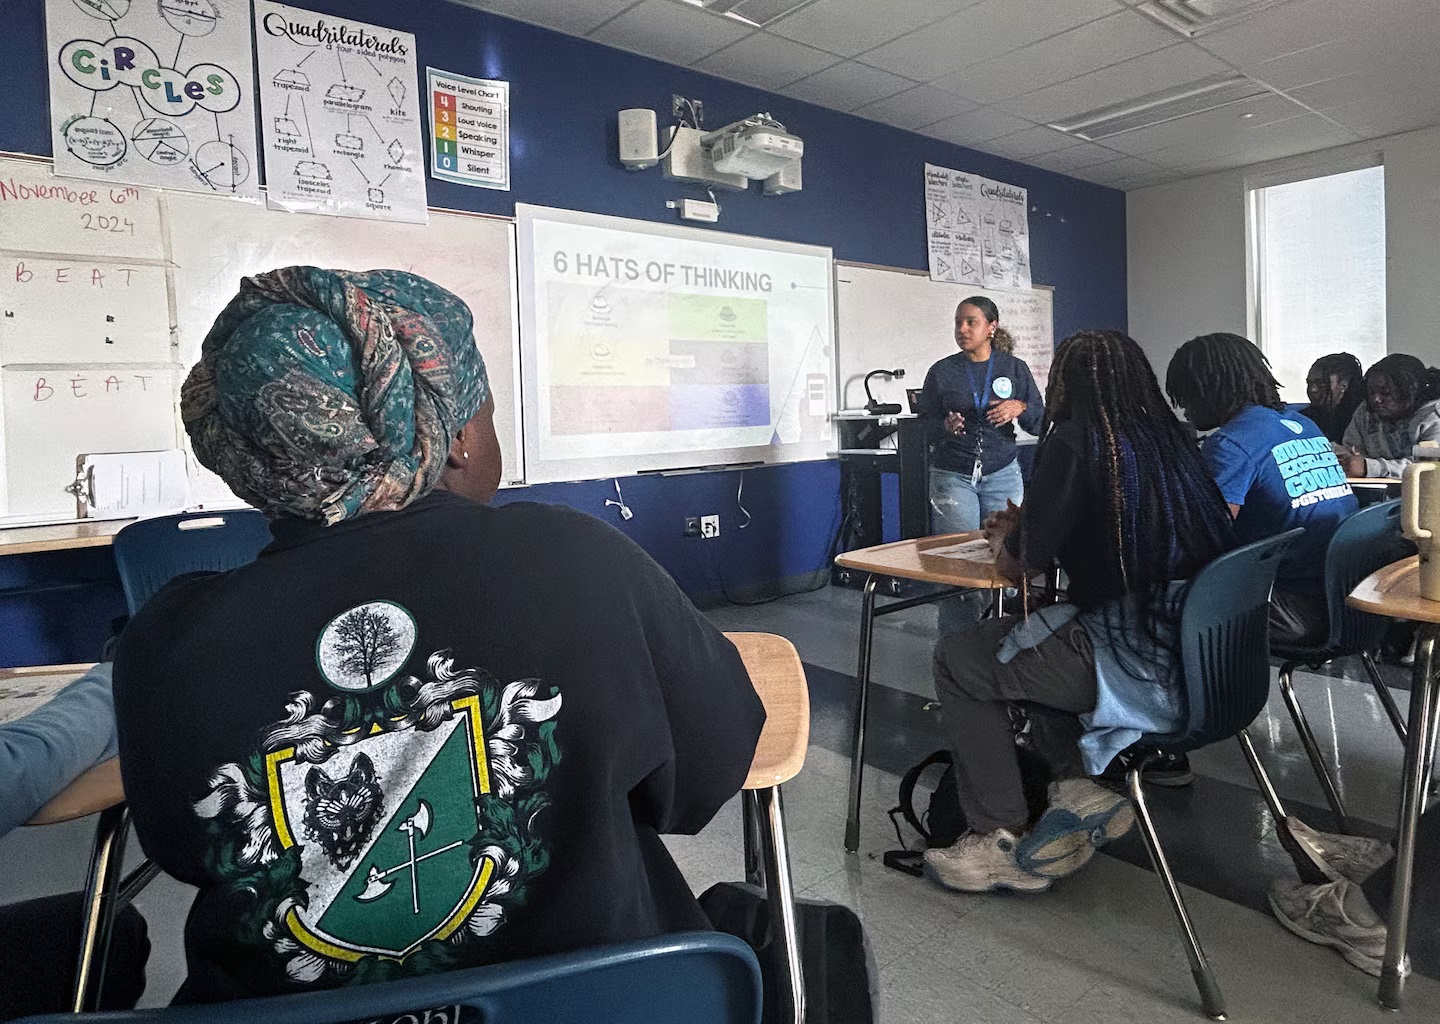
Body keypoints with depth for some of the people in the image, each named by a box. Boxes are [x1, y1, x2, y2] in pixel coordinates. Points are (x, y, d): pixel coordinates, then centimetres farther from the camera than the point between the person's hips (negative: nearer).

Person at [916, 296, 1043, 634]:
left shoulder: (1015, 368, 7)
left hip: (1002, 476, 1)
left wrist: (1020, 407, -13)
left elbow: (1041, 422, 7)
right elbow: (926, 428, 2)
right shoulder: (941, 372, 3)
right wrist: (946, 428, -19)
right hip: (952, 476, -1)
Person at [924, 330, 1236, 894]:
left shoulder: (1074, 442, -11)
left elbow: (1018, 566, -5)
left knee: (957, 659, 7)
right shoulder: (1170, 439, 11)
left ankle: (1000, 839, 12)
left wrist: (1005, 537, 16)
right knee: (1021, 634, 27)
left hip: (1142, 668, -8)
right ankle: (1080, 784, 15)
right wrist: (1026, 526, 24)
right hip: (1199, 653, 9)